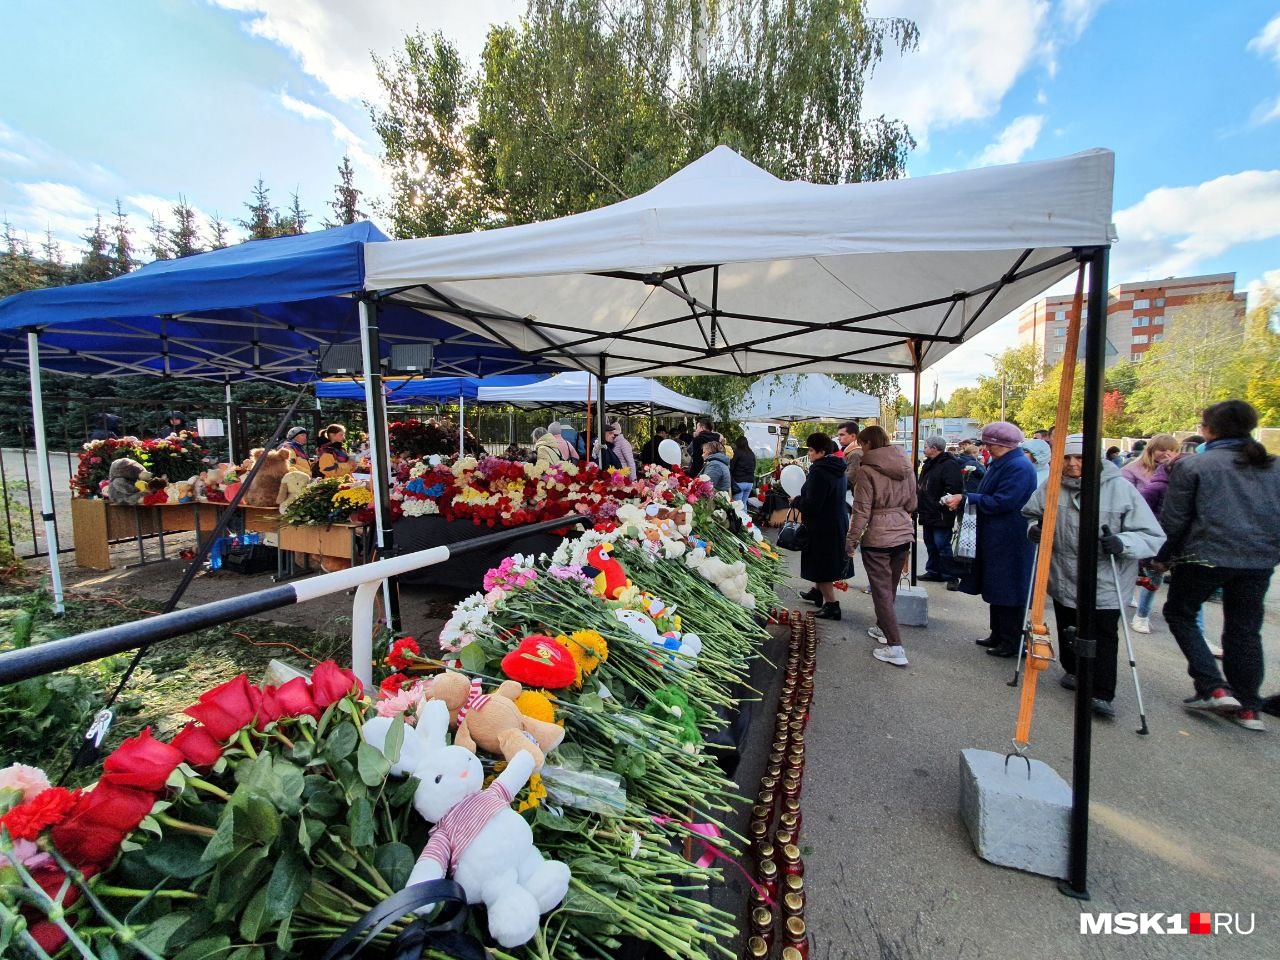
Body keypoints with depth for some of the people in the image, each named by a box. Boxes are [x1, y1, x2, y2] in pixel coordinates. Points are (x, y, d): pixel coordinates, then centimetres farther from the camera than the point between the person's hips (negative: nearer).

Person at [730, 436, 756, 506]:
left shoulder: (737, 453, -7)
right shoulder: (752, 455, 9)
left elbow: (731, 467, -7)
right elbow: (754, 469, 15)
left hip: (739, 482, -6)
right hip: (750, 482, 6)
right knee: (744, 504, 14)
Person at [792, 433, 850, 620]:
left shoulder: (819, 471, -22)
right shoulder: (839, 470, 7)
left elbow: (811, 505, -25)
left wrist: (796, 501, -5)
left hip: (823, 527, -10)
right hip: (839, 523, 10)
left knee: (822, 569, 1)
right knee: (828, 565, 23)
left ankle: (832, 606, 8)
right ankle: (820, 593, 38)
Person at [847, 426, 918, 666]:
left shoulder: (867, 471, -14)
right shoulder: (906, 468, 6)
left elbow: (862, 511, -16)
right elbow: (911, 505, 13)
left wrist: (852, 540, -9)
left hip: (877, 537, -7)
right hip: (903, 534, 7)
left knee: (881, 590, 0)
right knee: (890, 586, 21)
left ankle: (895, 647, 1)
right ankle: (883, 627, 38)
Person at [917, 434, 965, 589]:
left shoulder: (950, 464, -15)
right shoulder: (928, 464, 15)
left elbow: (953, 489, -25)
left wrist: (941, 504, -23)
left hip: (941, 516, -10)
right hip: (928, 514, 10)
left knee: (942, 545, -5)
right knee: (930, 544, 16)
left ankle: (952, 576, 6)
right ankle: (933, 571, 28)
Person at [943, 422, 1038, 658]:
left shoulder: (1019, 467, -18)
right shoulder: (999, 464, 13)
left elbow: (1000, 502, -24)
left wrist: (965, 499, -20)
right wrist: (963, 498, 2)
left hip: (1009, 543, -10)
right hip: (994, 538, 10)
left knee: (1008, 592, 1)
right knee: (995, 588, 16)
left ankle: (1012, 641, 13)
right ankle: (998, 634, 28)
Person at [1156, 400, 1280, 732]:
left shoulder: (1193, 465, -9)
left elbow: (1173, 519, -8)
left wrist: (1162, 556, 4)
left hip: (1206, 555, -6)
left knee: (1179, 613, 12)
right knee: (1245, 630, 13)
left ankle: (1214, 687, 2)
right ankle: (1248, 707, 18)